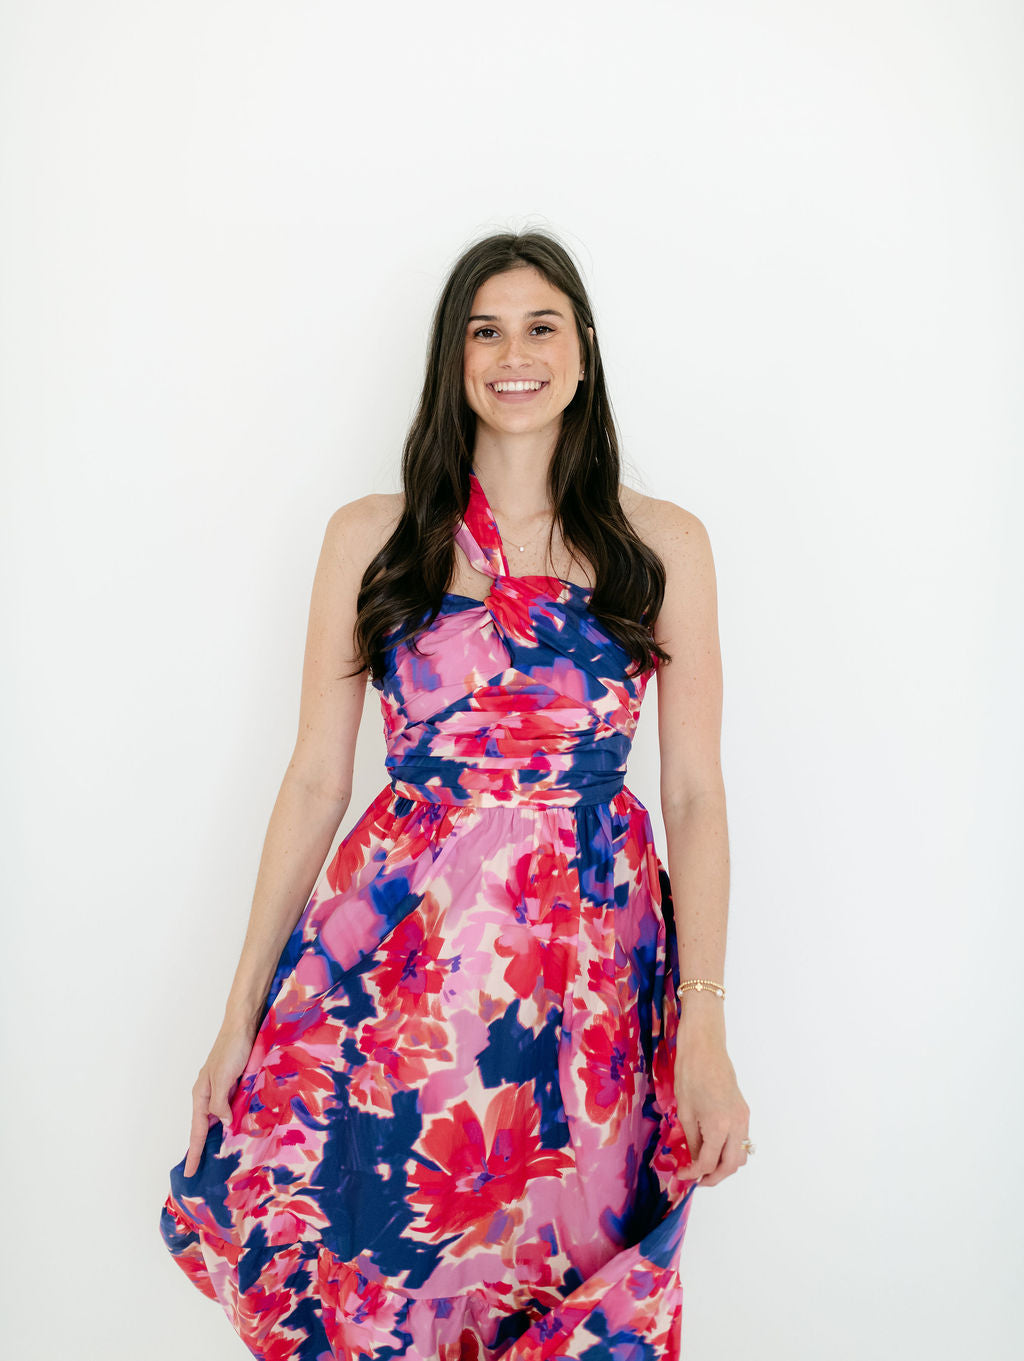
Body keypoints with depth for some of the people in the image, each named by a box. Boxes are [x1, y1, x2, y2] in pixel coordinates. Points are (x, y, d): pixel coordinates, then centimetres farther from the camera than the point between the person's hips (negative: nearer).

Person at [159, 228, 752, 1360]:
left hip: (596, 960, 0)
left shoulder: (664, 544, 2)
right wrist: (241, 1014, 1)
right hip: (396, 958, 0)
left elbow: (694, 794, 0)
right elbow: (315, 778, 2)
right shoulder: (372, 537, 2)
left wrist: (706, 1031, -8)